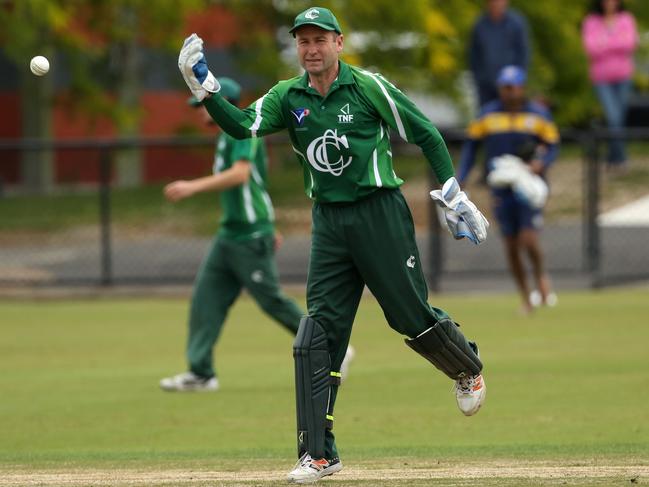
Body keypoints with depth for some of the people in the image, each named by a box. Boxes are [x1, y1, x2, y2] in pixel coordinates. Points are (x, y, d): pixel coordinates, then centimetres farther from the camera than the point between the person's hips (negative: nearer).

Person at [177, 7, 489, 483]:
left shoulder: (369, 87, -7)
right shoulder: (288, 97, 3)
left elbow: (427, 136, -1)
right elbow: (243, 127, -13)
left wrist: (457, 199, -3)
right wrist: (204, 86, -27)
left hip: (380, 214, -4)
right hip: (329, 223, 4)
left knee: (412, 316, 1)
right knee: (317, 334, -3)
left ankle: (468, 368, 34)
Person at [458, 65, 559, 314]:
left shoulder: (538, 114, 0)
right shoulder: (487, 114, 3)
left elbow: (552, 145, 4)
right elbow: (471, 144, 9)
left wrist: (541, 163, -18)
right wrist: (460, 179, 2)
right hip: (501, 188, 2)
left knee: (529, 241, -15)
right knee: (511, 246, 3)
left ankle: (541, 275, 16)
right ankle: (526, 299, 17)